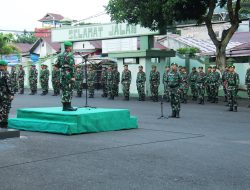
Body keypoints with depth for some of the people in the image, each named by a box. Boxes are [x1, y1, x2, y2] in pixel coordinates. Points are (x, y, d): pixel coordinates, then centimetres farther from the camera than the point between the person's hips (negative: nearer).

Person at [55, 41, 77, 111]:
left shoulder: (60, 55, 12)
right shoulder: (70, 55, -12)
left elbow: (57, 64, 13)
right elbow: (71, 67, -17)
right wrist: (72, 76, -17)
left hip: (62, 74, 8)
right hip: (68, 74, -8)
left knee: (64, 90, 8)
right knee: (69, 90, -4)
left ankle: (64, 106, 10)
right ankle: (68, 106, -5)